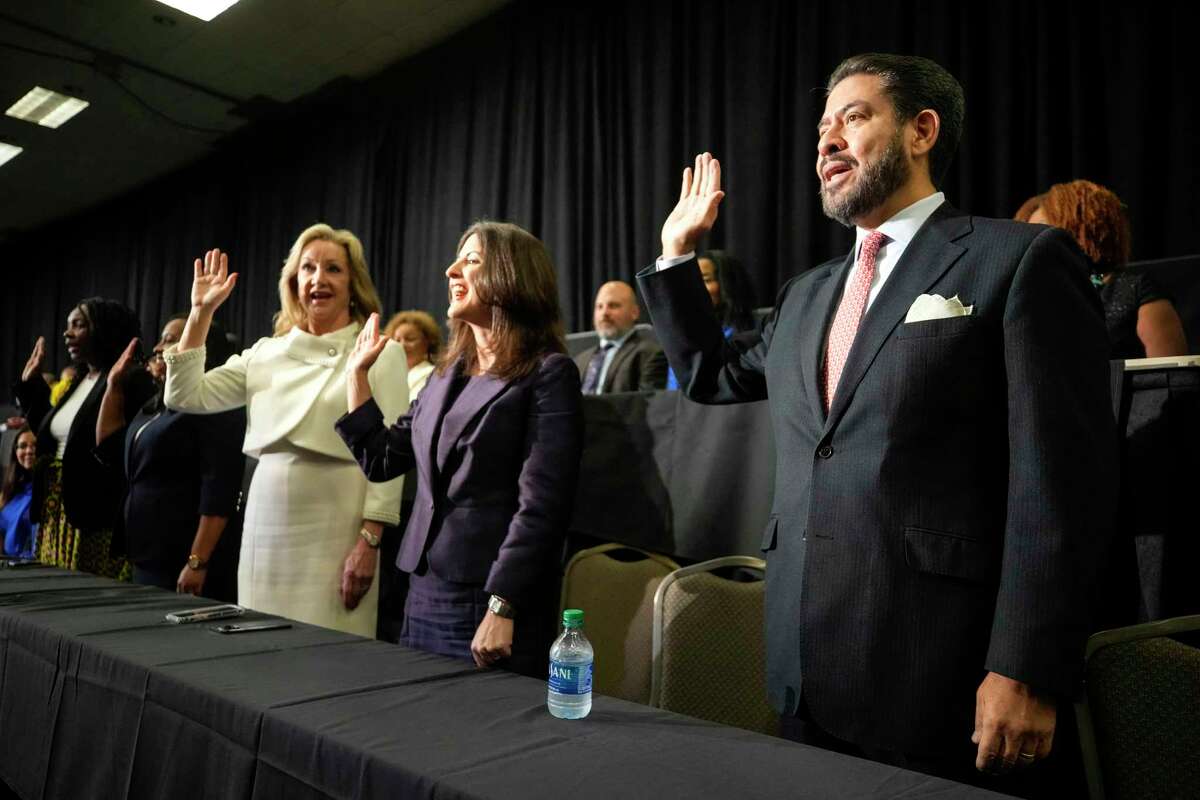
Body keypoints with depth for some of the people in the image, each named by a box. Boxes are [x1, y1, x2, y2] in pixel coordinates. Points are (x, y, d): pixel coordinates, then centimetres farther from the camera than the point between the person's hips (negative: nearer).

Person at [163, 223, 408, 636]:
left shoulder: (381, 354, -3)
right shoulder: (266, 352, 11)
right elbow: (186, 396, 7)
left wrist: (369, 542, -15)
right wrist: (200, 312, 5)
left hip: (334, 535, -4)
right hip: (266, 527, 5)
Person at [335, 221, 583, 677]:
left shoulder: (548, 373, -9)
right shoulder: (447, 374, 13)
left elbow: (541, 504, -16)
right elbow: (381, 460, 17)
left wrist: (502, 607, -20)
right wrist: (357, 372, 17)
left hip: (491, 605, -7)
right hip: (424, 595, 7)